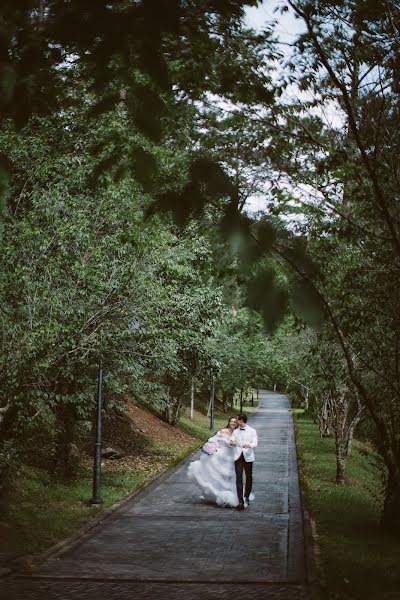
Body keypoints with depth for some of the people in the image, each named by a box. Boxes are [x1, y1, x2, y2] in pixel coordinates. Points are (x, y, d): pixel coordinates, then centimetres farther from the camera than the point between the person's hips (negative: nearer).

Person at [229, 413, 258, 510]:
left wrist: (249, 445, -29)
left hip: (248, 457, -1)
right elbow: (231, 442, 6)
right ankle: (240, 501, -14)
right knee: (239, 479, -9)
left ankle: (247, 497, 32)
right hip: (238, 457, 1)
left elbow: (255, 443, -7)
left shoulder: (252, 431, 2)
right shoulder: (235, 431, 12)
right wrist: (231, 443, -18)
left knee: (249, 478, 10)